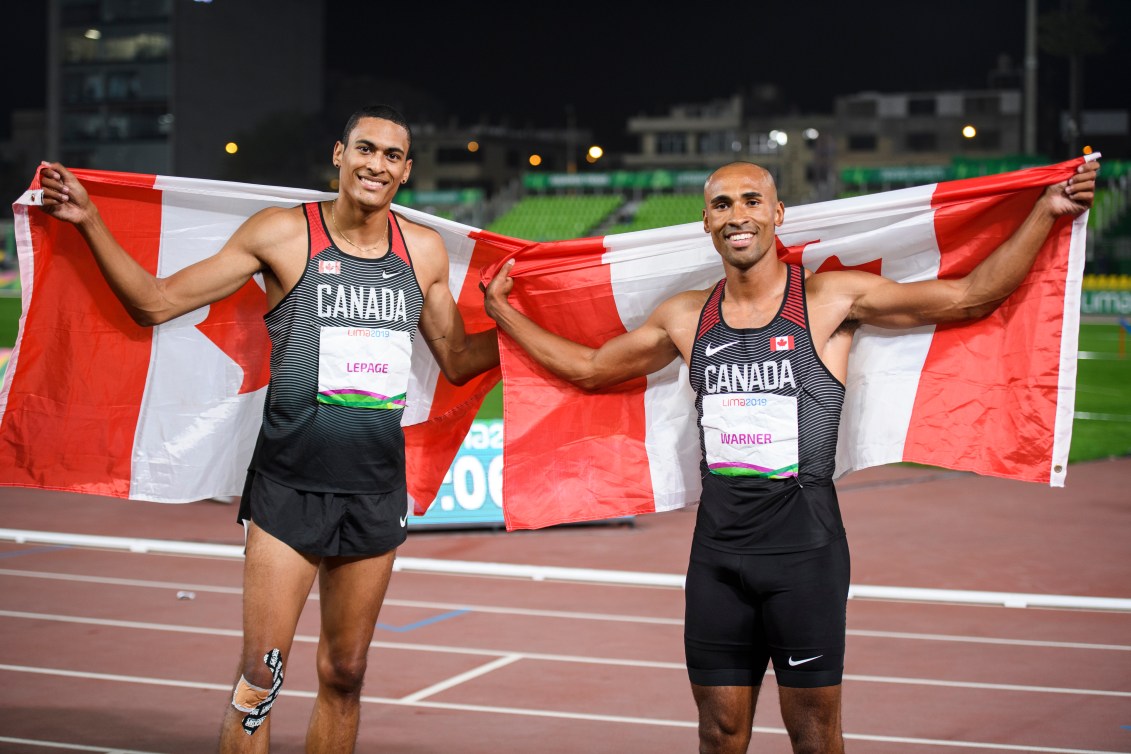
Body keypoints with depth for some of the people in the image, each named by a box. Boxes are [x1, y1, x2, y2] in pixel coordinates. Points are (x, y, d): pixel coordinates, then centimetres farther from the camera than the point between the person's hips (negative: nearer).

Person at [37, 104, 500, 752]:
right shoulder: (283, 234, -4)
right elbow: (157, 303, -3)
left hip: (377, 487, 4)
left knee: (345, 676, 11)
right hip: (290, 485, -4)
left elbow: (457, 360, 19)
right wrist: (91, 222, -11)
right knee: (261, 675, -7)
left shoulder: (425, 250, 7)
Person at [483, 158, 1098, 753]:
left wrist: (1046, 212, -12)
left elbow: (970, 297, -6)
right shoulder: (685, 317, 9)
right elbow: (588, 368, 23)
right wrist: (500, 310, 23)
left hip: (803, 544, -3)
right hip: (717, 545, 4)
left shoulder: (829, 299, -3)